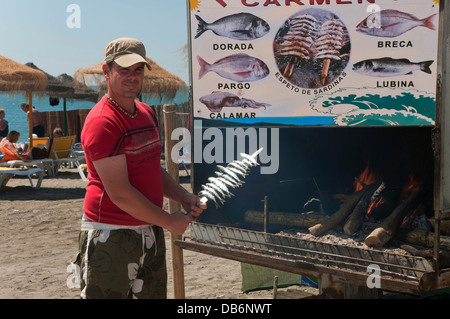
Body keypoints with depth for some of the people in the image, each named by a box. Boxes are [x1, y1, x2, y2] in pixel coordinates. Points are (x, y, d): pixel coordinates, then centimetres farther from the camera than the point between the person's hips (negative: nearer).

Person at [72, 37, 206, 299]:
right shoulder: (102, 122, -17)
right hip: (110, 236, -9)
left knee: (154, 293, 17)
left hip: (150, 231, 9)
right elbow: (120, 193, -20)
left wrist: (184, 197, 4)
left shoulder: (147, 113, 12)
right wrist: (169, 221, -12)